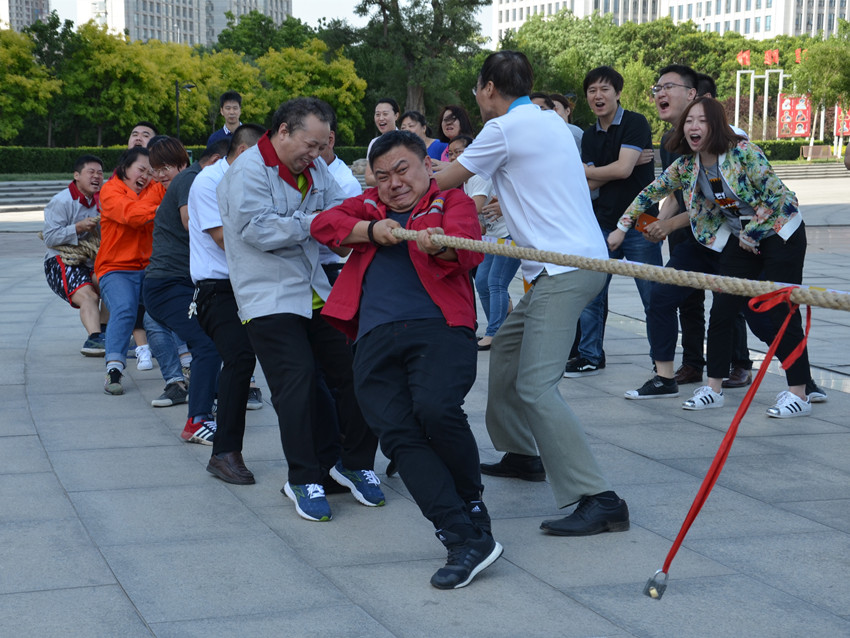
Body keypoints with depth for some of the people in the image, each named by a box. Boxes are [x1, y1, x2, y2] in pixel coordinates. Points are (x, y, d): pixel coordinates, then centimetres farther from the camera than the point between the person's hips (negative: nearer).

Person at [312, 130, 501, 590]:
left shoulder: (452, 202, 16)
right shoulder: (369, 205, 30)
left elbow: (468, 249, -6)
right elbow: (324, 224, 14)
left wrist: (439, 244, -29)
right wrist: (371, 230, -2)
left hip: (439, 327, -4)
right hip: (375, 340, 4)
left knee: (435, 409, -29)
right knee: (399, 435, -16)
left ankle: (472, 507, -3)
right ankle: (466, 540, -20)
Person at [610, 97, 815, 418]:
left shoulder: (742, 151, -22)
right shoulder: (686, 165, -5)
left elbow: (775, 193, -20)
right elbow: (651, 192, 6)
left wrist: (749, 231, -14)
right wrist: (621, 227, 5)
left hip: (779, 232, -6)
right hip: (738, 240, 6)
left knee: (782, 313, -7)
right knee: (721, 313, 1)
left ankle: (798, 394, 0)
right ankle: (713, 389, 11)